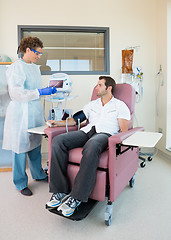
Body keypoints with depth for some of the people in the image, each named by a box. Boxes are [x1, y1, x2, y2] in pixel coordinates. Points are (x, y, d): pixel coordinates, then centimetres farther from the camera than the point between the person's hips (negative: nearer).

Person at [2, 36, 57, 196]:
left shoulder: (35, 68, 15)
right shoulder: (16, 67, -11)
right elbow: (16, 92, -22)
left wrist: (48, 90, 10)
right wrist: (40, 92, -24)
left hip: (35, 112, 8)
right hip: (20, 113, -8)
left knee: (35, 144, 17)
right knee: (20, 148, 2)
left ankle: (38, 174, 35)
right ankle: (20, 183, 19)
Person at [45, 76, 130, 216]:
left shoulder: (120, 106, 16)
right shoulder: (92, 105, 32)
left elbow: (124, 130, 3)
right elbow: (76, 118, 22)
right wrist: (58, 123, 7)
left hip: (105, 134, -5)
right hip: (86, 131, 5)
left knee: (91, 146, -42)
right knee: (57, 141, -23)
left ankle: (76, 198, -32)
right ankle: (60, 191, -20)